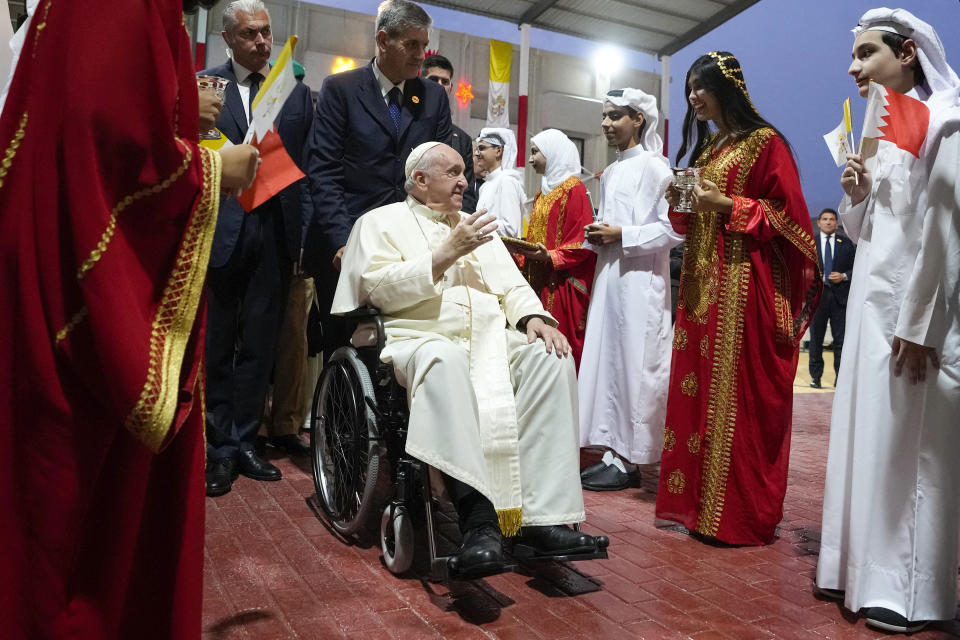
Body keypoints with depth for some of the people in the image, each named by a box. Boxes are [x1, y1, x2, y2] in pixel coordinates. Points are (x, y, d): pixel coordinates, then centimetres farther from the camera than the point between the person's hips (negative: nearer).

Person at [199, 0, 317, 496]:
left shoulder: (297, 91, 11)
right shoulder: (204, 86, 5)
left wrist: (304, 236, 1)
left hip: (275, 231, 2)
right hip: (221, 229, -2)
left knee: (259, 344, 8)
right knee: (217, 346, 5)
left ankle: (244, 442, 20)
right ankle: (221, 449, 16)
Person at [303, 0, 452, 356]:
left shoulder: (434, 97, 11)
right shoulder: (340, 89, 2)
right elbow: (323, 171, -4)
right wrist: (341, 240, -14)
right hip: (346, 246, -2)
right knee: (343, 346, 5)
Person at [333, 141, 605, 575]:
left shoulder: (476, 227, 28)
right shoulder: (382, 222, 12)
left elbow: (512, 285, 18)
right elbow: (378, 288, -6)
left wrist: (534, 317, -5)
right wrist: (447, 253, -8)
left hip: (492, 340, 5)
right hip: (422, 338, -4)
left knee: (551, 358, -24)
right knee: (444, 361, -40)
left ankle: (543, 516, -28)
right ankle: (478, 515, -41)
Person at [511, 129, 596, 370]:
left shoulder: (574, 189, -7)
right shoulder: (542, 193, 20)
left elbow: (581, 242, -14)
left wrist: (551, 257, -25)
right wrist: (519, 250, 5)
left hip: (562, 284, -8)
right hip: (539, 282, 8)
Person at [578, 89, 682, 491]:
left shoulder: (654, 167, -4)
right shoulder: (609, 174, 19)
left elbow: (673, 230, -11)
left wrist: (622, 235, -14)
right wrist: (595, 238, 6)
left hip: (639, 280, -8)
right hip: (608, 276, 8)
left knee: (632, 364, -5)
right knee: (606, 360, 5)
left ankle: (628, 462, 2)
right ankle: (612, 454, 13)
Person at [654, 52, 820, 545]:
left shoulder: (765, 143, -1)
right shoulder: (705, 149, 21)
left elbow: (788, 215, -7)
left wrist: (728, 205, -15)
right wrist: (680, 206, 4)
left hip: (745, 285, -7)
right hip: (701, 282, 7)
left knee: (741, 393, -7)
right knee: (698, 387, 5)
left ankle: (741, 513, 3)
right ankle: (698, 499, 14)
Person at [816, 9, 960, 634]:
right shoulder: (879, 133, 18)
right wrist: (855, 195, -1)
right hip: (870, 303, 8)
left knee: (908, 443, -3)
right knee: (867, 433, 9)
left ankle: (905, 589, 7)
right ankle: (865, 568, 19)